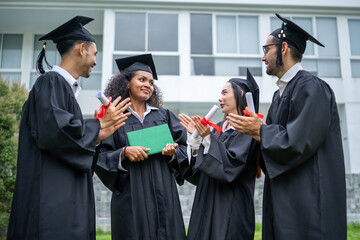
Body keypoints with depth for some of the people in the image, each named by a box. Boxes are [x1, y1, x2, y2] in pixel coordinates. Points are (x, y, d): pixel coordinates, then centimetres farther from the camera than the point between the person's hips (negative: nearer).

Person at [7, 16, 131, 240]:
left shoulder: (65, 86, 21)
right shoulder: (52, 82, -7)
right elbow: (53, 130, -22)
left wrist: (98, 136, 16)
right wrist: (99, 125, -10)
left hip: (66, 195, 9)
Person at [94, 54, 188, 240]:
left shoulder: (164, 116, 14)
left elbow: (183, 147, 12)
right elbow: (101, 157, -1)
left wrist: (173, 152, -9)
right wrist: (124, 153, -17)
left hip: (163, 196, 3)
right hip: (131, 197, -3)